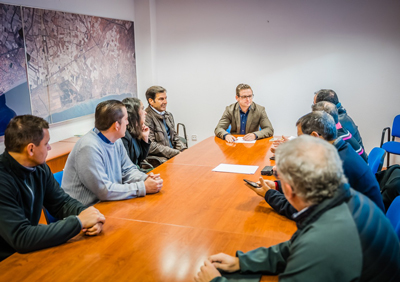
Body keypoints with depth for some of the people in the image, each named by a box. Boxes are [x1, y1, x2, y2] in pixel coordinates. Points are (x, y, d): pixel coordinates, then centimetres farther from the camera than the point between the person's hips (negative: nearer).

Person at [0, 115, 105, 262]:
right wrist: (79, 221, -25)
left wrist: (87, 216, -15)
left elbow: (62, 202, 7)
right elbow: (21, 238, -29)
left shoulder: (39, 169, -2)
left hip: (29, 252, 7)